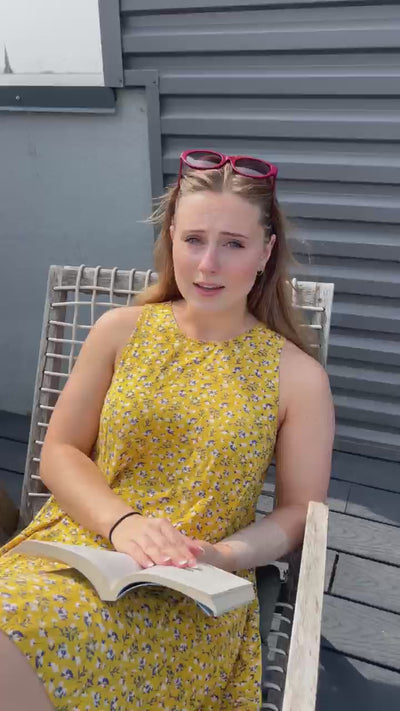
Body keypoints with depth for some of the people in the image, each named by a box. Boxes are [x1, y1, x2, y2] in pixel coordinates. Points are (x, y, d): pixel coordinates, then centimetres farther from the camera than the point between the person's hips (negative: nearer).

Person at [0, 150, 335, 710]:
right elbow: (60, 452, 5)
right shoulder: (122, 330, 3)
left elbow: (299, 511, 4)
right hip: (81, 545, 3)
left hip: (195, 595, -2)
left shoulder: (299, 377, -3)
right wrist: (123, 522, -13)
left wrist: (227, 553, -15)